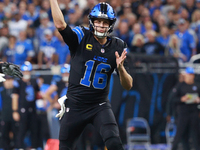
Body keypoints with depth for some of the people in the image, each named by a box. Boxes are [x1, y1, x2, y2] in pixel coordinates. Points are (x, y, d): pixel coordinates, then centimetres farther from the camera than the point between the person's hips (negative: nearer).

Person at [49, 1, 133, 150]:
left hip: (100, 106, 0)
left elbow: (128, 86, -2)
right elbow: (60, 24, -25)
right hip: (75, 105, 0)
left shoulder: (118, 47, 0)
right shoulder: (81, 37, -6)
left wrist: (121, 68, -21)